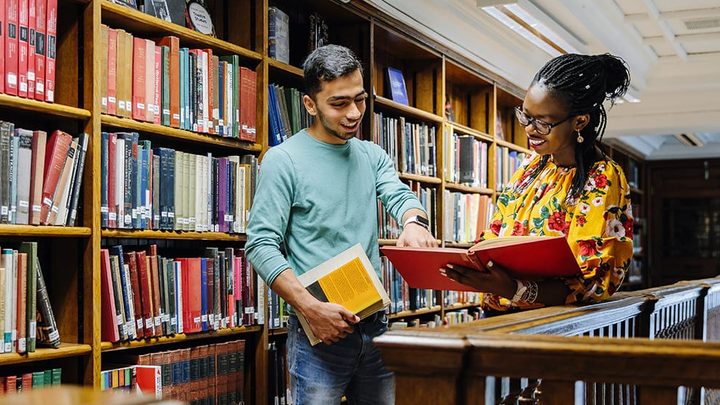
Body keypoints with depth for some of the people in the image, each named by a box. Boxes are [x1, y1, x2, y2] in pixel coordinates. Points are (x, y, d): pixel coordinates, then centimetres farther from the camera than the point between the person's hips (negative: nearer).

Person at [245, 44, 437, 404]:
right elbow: (261, 245, -11)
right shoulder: (283, 160, -6)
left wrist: (414, 222, -28)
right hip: (319, 332, -5)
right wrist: (311, 308, -22)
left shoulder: (372, 156, 12)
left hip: (376, 324, 5)